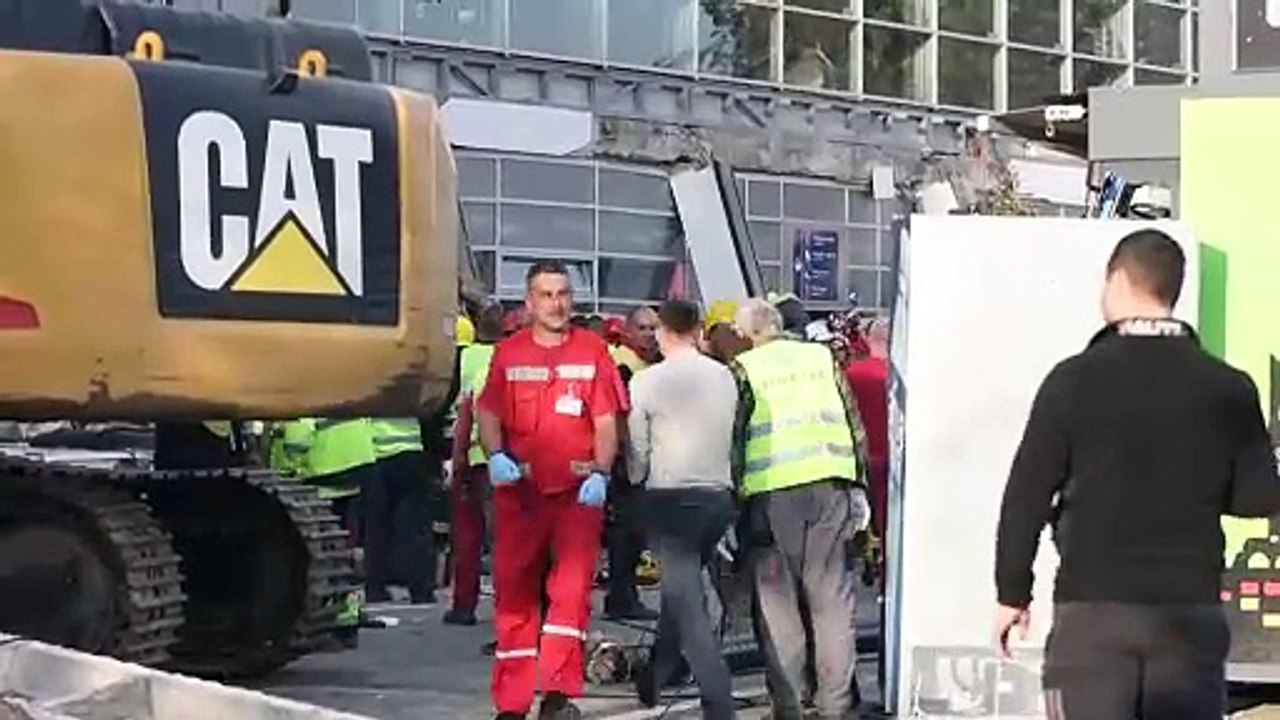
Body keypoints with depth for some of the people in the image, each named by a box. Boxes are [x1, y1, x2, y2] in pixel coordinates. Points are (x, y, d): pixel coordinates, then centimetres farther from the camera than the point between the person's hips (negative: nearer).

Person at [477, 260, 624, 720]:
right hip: (519, 490, 1)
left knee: (572, 588, -11)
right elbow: (489, 415, 9)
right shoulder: (508, 353, 7)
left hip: (578, 490, -1)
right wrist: (496, 455, -11)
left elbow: (606, 422, 2)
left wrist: (600, 474, -12)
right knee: (513, 592, 5)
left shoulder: (592, 350, 4)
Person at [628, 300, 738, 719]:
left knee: (687, 604, -3)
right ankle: (653, 680, 33)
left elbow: (638, 448, -1)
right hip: (719, 494, 5)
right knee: (681, 590, 21)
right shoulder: (725, 377, 3)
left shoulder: (647, 381, -8)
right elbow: (733, 437, 6)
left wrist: (637, 481, 18)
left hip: (671, 496, -5)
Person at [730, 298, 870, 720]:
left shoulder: (743, 369, 3)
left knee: (777, 601, 5)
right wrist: (858, 488, 14)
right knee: (833, 597, 8)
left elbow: (732, 441, -2)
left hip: (771, 495, -3)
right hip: (831, 485, 3)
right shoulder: (822, 357, 13)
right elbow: (855, 427, 11)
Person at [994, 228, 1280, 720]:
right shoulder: (1229, 389, 0)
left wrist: (1013, 593, 6)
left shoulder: (1075, 379, -7)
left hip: (1093, 608, -2)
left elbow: (1026, 495, -4)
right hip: (1192, 610, 3)